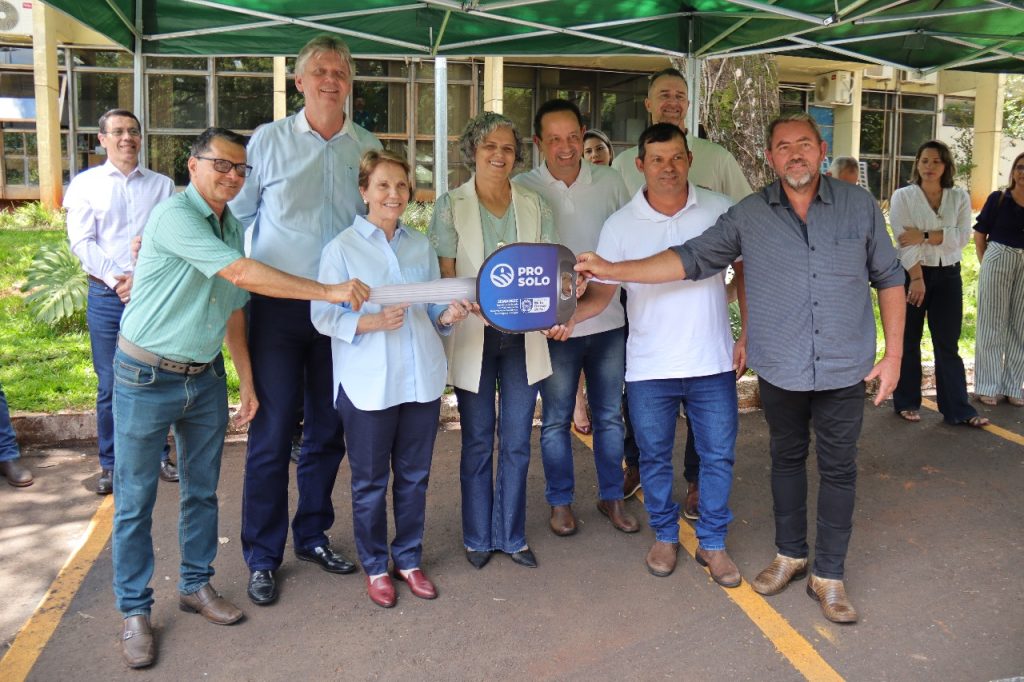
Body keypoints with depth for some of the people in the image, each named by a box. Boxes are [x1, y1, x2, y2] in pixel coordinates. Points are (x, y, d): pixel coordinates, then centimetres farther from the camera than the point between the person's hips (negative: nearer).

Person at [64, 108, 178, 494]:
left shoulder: (162, 185, 10)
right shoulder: (86, 184, 8)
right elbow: (82, 242, 0)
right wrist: (117, 280, -11)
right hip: (106, 295, 0)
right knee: (109, 385, 4)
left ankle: (159, 456, 17)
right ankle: (110, 465, 15)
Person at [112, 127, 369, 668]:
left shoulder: (232, 226, 7)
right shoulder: (174, 215, -18)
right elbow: (243, 274, -29)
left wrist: (246, 380, 12)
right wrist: (329, 292, -31)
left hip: (206, 375, 7)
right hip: (147, 377, -7)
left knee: (202, 490, 15)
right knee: (135, 500, 5)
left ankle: (196, 585, 32)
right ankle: (135, 611, 18)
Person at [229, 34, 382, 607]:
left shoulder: (368, 147, 7)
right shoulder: (269, 140, 2)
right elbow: (236, 215, 4)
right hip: (278, 306, -2)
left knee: (329, 429, 11)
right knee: (273, 433, 0)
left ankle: (312, 534, 29)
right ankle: (262, 557, 15)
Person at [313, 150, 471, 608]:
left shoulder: (421, 246, 10)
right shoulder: (342, 248, -4)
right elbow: (323, 316, -8)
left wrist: (447, 316, -7)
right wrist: (371, 322, -23)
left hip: (422, 379, 4)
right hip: (368, 385, -4)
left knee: (414, 476, 15)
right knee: (370, 481, 9)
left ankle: (409, 558, 32)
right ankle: (374, 566, 28)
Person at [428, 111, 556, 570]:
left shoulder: (534, 205, 8)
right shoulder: (451, 206, 1)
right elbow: (446, 276, -4)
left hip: (524, 334, 2)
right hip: (473, 335, -2)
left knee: (517, 442, 8)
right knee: (477, 441, 7)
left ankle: (511, 535, 24)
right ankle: (477, 538, 24)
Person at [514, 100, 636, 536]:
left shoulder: (610, 182, 2)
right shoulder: (522, 189, -5)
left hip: (607, 320, 2)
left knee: (609, 416, 14)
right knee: (556, 420, 10)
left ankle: (611, 496, 31)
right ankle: (560, 501, 28)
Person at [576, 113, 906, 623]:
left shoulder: (859, 206, -3)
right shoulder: (749, 215, -3)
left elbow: (889, 279, 3)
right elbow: (691, 258, -5)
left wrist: (893, 354, -1)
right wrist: (613, 270, -14)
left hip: (845, 370, -1)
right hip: (780, 370, 1)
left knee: (838, 470, 8)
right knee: (786, 460, 17)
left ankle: (828, 576, 24)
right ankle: (790, 554, 37)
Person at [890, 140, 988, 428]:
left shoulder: (959, 197, 6)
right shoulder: (902, 196, -3)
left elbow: (962, 237, -8)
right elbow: (904, 241, -13)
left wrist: (924, 236, -19)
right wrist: (917, 278, -20)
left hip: (948, 275, 3)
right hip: (910, 274, -2)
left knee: (948, 344, 5)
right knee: (908, 342, 6)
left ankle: (959, 409, 9)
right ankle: (907, 403, 19)